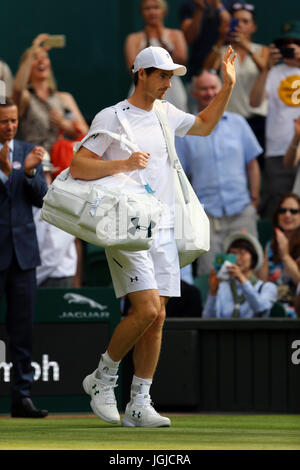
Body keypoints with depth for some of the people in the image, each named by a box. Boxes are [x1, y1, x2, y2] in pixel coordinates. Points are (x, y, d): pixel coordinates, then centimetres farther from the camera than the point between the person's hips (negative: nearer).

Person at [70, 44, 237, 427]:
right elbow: (77, 168, -12)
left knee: (157, 318, 2)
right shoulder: (112, 118, -6)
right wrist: (124, 164, -22)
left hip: (162, 230, 7)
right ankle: (103, 378, 2)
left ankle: (139, 404, 7)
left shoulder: (166, 114, 14)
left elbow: (203, 125, 34)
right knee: (147, 309, -18)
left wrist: (228, 86, 24)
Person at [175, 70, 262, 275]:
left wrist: (254, 200, 6)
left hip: (241, 210, 1)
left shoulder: (238, 123, 9)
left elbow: (252, 164, 13)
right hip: (207, 212, -1)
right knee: (209, 274, -7)